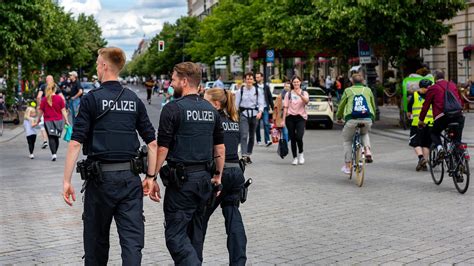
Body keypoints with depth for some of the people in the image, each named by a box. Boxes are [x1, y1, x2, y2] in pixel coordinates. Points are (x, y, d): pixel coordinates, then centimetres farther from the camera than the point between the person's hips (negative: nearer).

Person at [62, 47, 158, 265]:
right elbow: (152, 142, 7)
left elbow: (76, 143, -9)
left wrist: (66, 180, -6)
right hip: (130, 177, 3)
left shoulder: (92, 99, -4)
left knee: (96, 238, 14)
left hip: (101, 176, -3)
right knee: (132, 238, 0)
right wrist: (151, 177, 12)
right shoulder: (134, 100, 8)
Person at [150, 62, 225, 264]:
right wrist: (218, 175, 21)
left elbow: (162, 148, -13)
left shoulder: (173, 109, -11)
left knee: (175, 234, -4)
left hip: (181, 179, -7)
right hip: (205, 178, 7)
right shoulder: (211, 110, 10)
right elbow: (220, 146, 14)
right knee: (195, 232, 17)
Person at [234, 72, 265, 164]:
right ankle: (244, 156, -19)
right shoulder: (240, 91, 2)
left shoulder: (258, 91, 3)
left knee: (252, 136, 10)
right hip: (243, 114, -2)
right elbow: (236, 103, 4)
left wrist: (260, 112, -20)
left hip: (254, 114, 2)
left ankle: (248, 155, 23)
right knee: (244, 135, -14)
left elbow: (261, 103, -2)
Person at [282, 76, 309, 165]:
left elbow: (306, 101, -15)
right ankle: (294, 157, 13)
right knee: (292, 138, 3)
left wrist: (300, 95, -33)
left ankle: (300, 153, 8)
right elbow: (285, 107, 7)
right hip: (290, 117, 2)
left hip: (300, 117, -2)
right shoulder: (288, 94, 10)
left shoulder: (304, 93, 7)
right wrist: (283, 120, 0)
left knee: (299, 137, -17)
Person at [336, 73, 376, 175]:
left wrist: (339, 117, 37)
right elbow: (373, 106, 25)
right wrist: (373, 118, 40)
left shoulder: (348, 91, 14)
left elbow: (341, 105, 20)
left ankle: (347, 166, 16)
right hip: (367, 119, 2)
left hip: (352, 119, -2)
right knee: (364, 134, 35)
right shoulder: (368, 90, 19)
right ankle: (368, 152, 9)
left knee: (347, 140, 19)